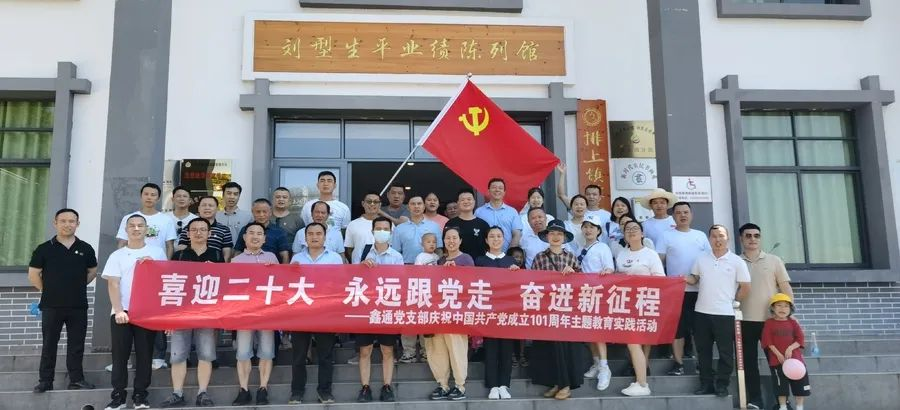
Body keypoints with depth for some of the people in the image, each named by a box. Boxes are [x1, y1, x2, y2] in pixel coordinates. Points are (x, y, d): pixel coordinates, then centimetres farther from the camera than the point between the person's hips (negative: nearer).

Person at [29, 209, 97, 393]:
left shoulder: (86, 249, 3)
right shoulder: (44, 249, -3)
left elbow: (92, 271, 15)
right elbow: (33, 275, 2)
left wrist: (77, 286, 9)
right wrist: (49, 291, 3)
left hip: (78, 306, 1)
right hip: (51, 306, -1)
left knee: (76, 344, 7)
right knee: (49, 344, 6)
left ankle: (76, 379, 16)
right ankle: (45, 381, 14)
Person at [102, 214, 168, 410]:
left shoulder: (157, 252, 10)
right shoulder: (117, 255, 8)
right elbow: (113, 285, 0)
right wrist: (119, 310, -12)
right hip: (122, 312, 0)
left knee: (144, 355, 3)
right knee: (120, 355, 1)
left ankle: (140, 394, 10)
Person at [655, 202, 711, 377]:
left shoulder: (701, 236, 12)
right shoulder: (666, 235, 3)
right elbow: (658, 261, 0)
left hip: (699, 289, 2)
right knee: (677, 327, 0)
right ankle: (678, 363, 7)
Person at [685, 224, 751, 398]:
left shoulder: (737, 262, -3)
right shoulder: (701, 259, 7)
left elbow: (745, 288, -1)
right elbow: (694, 278, 16)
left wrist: (730, 300, 2)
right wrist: (686, 279, -6)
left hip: (725, 313, -3)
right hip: (701, 312, 3)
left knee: (725, 352, 3)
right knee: (703, 350, 10)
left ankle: (722, 385, 14)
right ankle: (706, 383, 20)